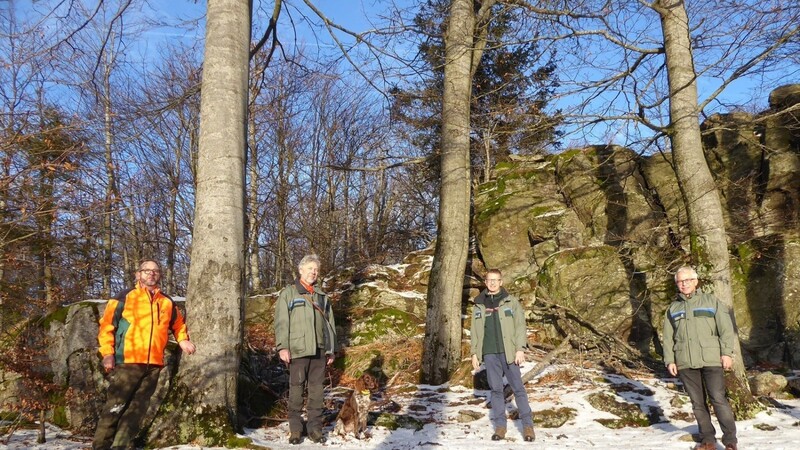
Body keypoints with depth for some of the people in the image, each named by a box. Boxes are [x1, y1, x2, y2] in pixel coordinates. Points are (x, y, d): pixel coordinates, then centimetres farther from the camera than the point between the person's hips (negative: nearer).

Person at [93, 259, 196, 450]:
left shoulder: (167, 303, 15)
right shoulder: (125, 298, 2)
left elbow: (178, 324, 28)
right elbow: (106, 325, 0)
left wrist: (183, 340, 9)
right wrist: (107, 352, -10)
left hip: (154, 365, 4)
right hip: (127, 362, -4)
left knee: (138, 408, 5)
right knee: (115, 405, -4)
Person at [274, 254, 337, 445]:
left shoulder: (322, 296, 18)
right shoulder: (288, 293, 5)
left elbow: (330, 324, 17)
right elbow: (281, 321, -4)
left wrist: (331, 349, 12)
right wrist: (282, 346, -13)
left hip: (319, 349, 4)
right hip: (298, 349, -4)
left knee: (316, 388, 5)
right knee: (296, 387, 0)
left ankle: (315, 427, 11)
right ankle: (295, 428, 7)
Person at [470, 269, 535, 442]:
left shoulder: (511, 301, 2)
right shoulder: (479, 305, 10)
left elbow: (520, 326, -2)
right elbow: (474, 331, 13)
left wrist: (520, 349, -10)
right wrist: (474, 353, 8)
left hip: (508, 352, -2)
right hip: (489, 353, 3)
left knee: (518, 387, 0)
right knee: (496, 389, 6)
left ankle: (527, 425, 6)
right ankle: (500, 426, 13)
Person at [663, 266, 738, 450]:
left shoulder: (711, 301, 6)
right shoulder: (673, 309, 14)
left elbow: (726, 328, 1)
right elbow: (668, 338, 14)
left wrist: (727, 353, -9)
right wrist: (669, 360, 5)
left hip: (711, 360, -3)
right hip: (685, 363, 3)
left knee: (718, 399, -9)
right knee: (697, 402, 6)